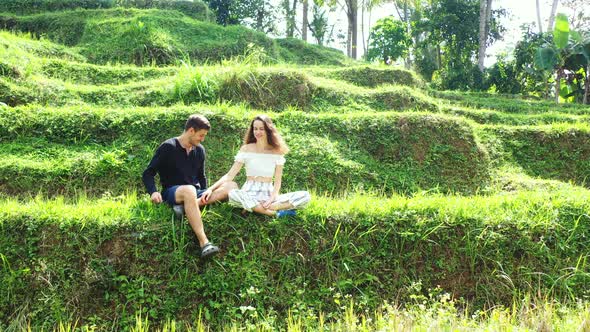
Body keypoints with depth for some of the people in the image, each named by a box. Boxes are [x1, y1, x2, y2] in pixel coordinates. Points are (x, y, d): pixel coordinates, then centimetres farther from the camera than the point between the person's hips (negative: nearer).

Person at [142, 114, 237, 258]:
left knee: (231, 186, -15)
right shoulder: (168, 147, -5)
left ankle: (188, 206, -33)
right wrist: (153, 192, -25)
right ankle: (204, 243, -51)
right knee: (189, 190, -43)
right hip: (172, 193, -6)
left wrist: (206, 193, -1)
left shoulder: (199, 150, 12)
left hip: (195, 192, 6)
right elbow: (148, 174, -5)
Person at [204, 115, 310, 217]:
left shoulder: (276, 151, 4)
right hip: (249, 194, -2)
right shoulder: (246, 149, 1)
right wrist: (211, 188, -16)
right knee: (233, 194, -37)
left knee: (305, 196, -21)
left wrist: (272, 198, -16)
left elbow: (277, 181, 3)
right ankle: (276, 213, -33)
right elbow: (230, 175, -2)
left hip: (269, 194, 2)